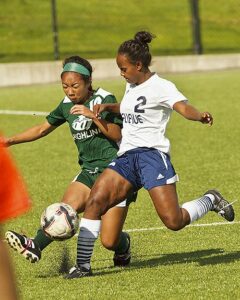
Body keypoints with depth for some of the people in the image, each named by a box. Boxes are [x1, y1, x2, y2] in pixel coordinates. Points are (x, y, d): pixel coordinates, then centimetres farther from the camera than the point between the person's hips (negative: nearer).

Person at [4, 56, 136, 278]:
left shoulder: (104, 99, -9)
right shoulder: (67, 105, 9)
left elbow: (116, 135, -17)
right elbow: (42, 129, 20)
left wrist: (92, 115, -27)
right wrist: (10, 141, 14)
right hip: (90, 171, 6)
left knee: (109, 241, -10)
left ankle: (123, 245, 24)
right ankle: (35, 246, -37)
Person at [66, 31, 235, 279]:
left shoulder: (160, 87, -7)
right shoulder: (132, 86, 19)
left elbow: (183, 106, -25)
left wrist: (199, 116, -47)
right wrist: (107, 107, 21)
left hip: (151, 154, -7)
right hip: (126, 157, 8)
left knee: (173, 221, -15)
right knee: (94, 201, -12)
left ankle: (210, 201, 15)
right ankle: (83, 264, -8)